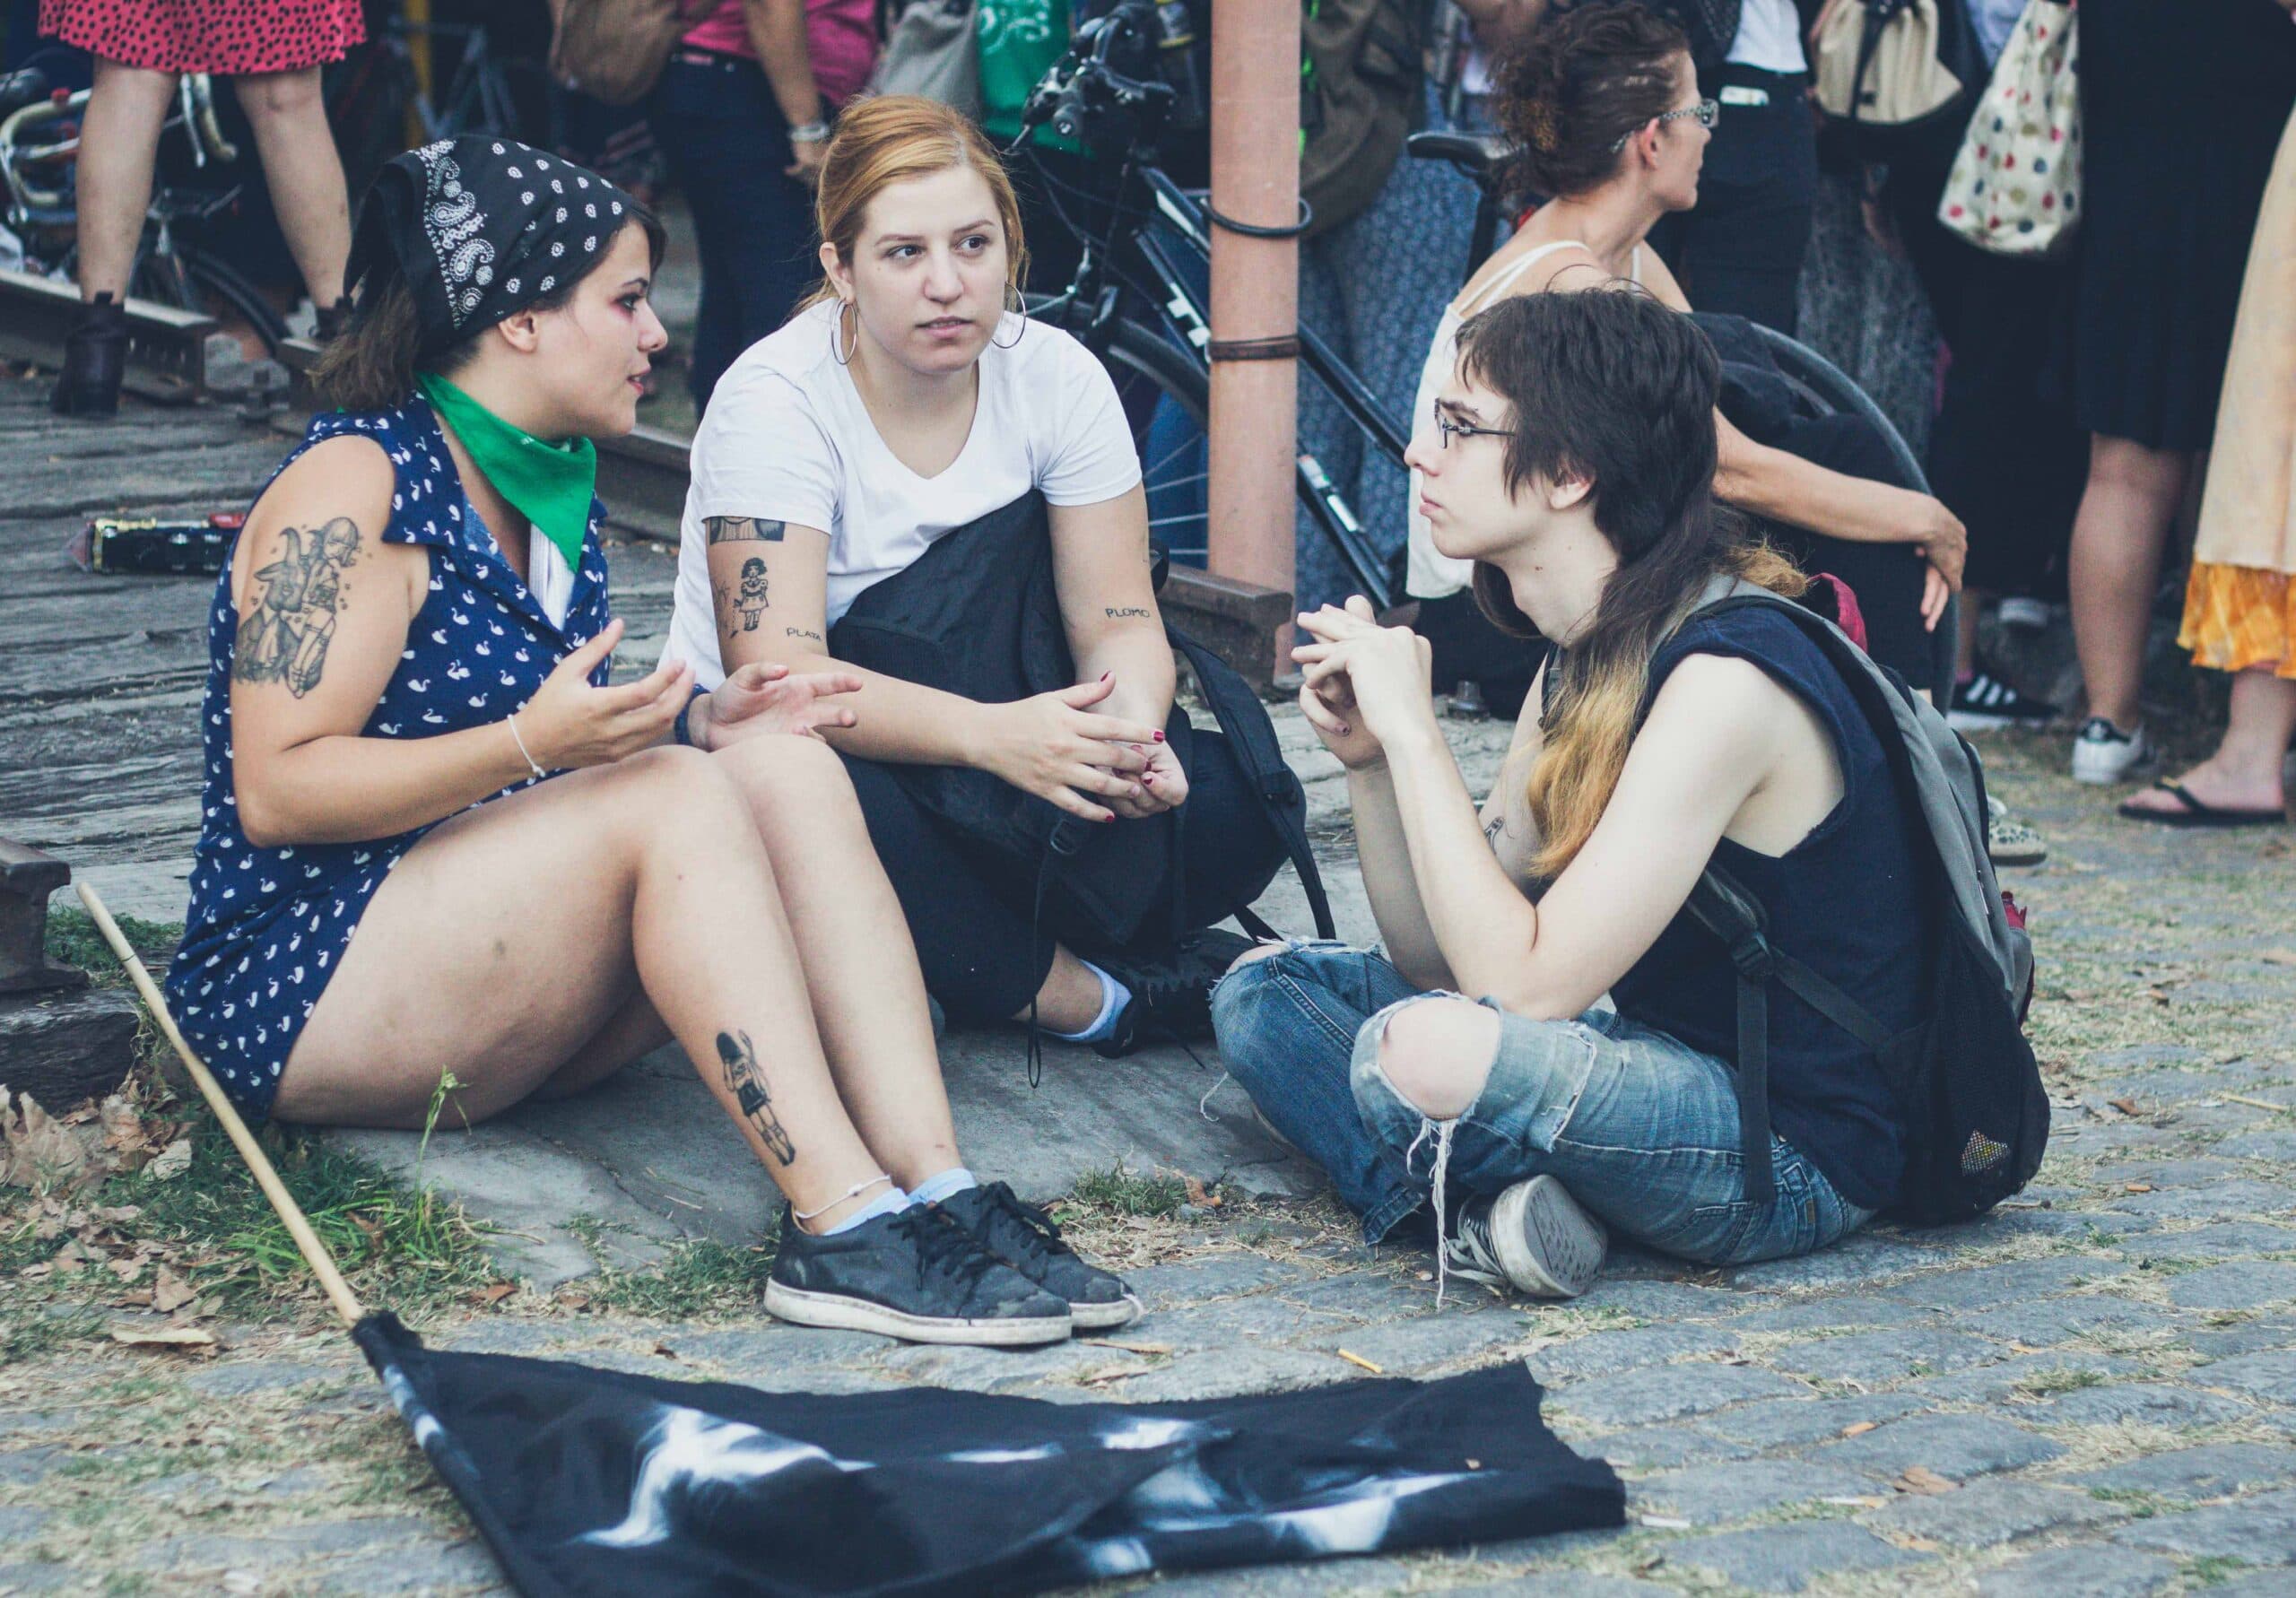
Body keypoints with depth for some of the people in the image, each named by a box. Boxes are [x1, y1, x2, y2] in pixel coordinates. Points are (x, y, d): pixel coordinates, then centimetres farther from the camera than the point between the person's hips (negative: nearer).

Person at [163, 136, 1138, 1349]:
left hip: (493, 981, 8)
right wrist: (530, 744, -31)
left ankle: (932, 1187, -30)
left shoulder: (556, 486, 12)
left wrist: (692, 720, -2)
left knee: (785, 769, -15)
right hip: (299, 996, -8)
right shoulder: (355, 485, -13)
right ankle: (844, 1227, -37)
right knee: (677, 797, -28)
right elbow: (276, 793, -20)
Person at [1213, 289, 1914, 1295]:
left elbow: (1523, 983, -27)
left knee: (1428, 1052, -35)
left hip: (1797, 1149, -10)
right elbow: (1441, 957, 8)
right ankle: (1483, 1204, -11)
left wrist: (1412, 730, -21)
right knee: (1266, 986, 9)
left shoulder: (1722, 678, -22)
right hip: (1666, 1063, 10)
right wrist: (1368, 757, -7)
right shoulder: (1586, 662, 6)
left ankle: (1477, 1203, -5)